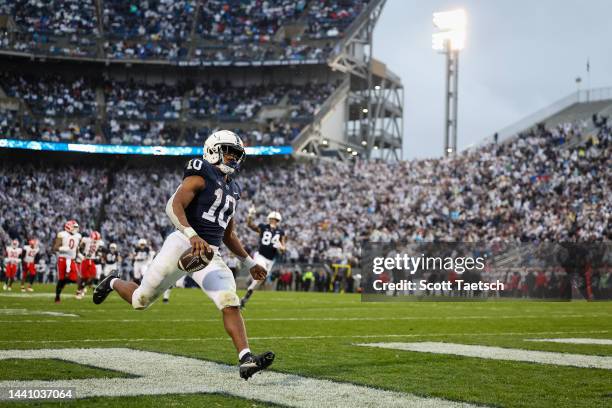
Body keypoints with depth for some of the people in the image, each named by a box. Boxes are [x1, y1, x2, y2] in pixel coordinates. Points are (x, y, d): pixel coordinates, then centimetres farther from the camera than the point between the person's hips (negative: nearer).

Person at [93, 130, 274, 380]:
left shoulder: (232, 190, 21)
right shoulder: (201, 176, -5)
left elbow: (228, 235, 30)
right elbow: (174, 206, -21)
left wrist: (249, 263, 25)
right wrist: (192, 235, -36)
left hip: (209, 255, 6)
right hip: (182, 244, -6)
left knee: (230, 303, -15)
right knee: (141, 300, 6)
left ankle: (246, 361, -22)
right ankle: (113, 283, 39)